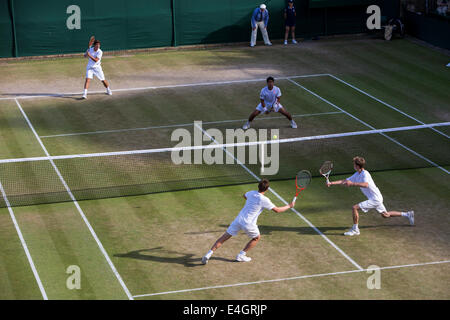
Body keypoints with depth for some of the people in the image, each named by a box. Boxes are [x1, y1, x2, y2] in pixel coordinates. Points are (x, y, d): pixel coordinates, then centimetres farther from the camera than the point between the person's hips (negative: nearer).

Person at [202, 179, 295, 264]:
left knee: (225, 237, 9)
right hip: (248, 224, -5)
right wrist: (289, 206, 11)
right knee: (257, 238, 24)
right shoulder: (264, 200, -13)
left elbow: (245, 196, 29)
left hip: (239, 219, 5)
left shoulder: (251, 193, 3)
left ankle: (208, 254, 1)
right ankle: (241, 255, 21)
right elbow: (277, 210, -4)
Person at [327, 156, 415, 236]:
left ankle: (355, 229, -6)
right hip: (377, 199, 10)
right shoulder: (357, 175, 6)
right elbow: (345, 181, 9)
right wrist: (332, 183, 1)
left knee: (355, 208, -15)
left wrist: (352, 183, -47)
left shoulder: (365, 174, -22)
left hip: (375, 199, -10)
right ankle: (407, 214, 34)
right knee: (385, 215, 24)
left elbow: (365, 185, -42)